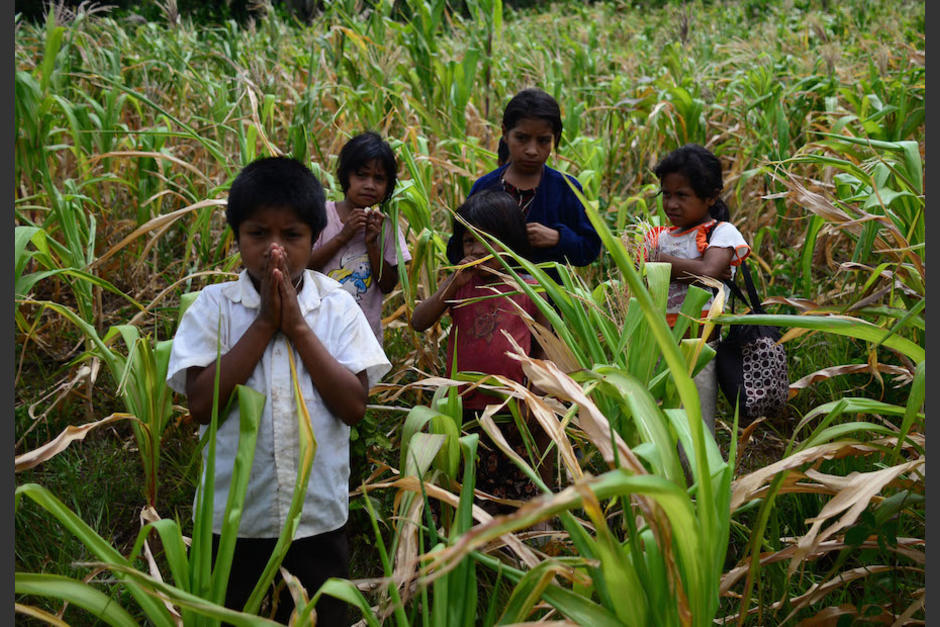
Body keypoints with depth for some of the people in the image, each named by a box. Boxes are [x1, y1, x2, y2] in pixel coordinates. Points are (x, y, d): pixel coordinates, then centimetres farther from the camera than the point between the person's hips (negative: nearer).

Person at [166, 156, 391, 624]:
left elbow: (354, 406, -11)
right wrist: (264, 324, -18)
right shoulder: (214, 304, -6)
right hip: (232, 517, 0)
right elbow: (202, 405, -15)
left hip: (318, 517, 1)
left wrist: (298, 326, -16)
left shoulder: (337, 305, -4)